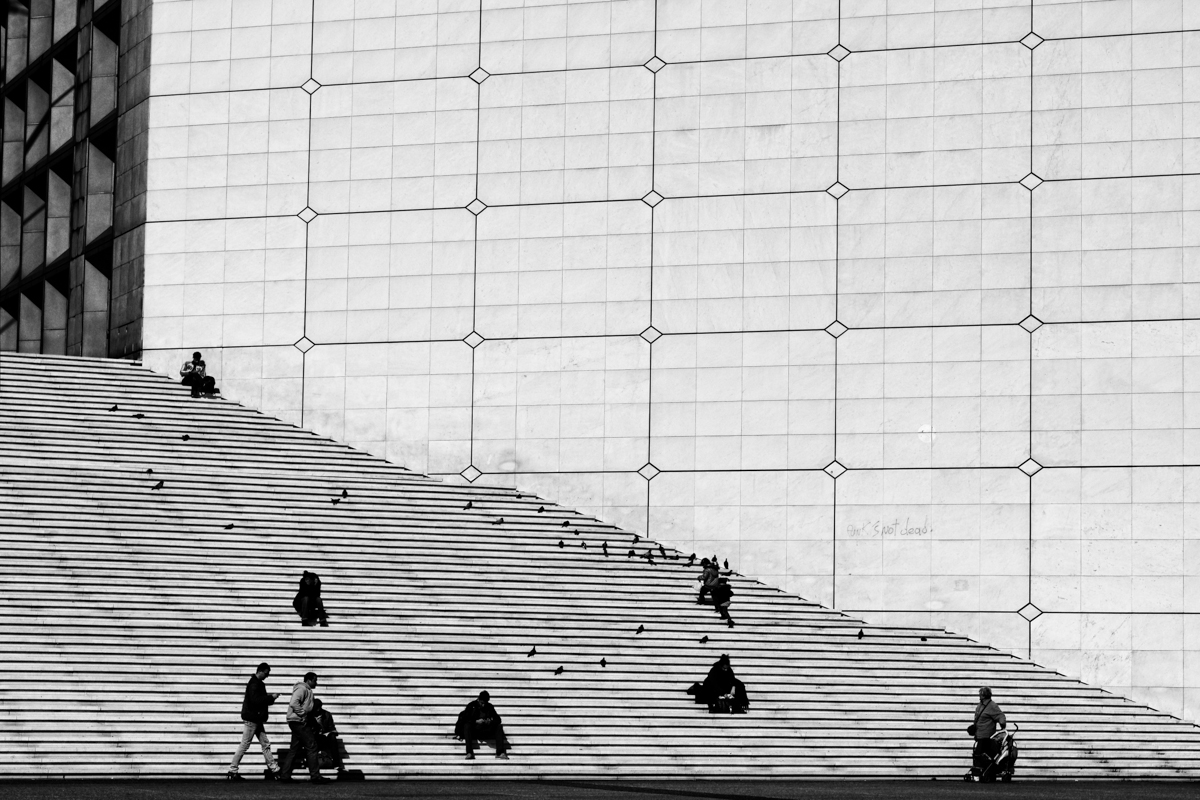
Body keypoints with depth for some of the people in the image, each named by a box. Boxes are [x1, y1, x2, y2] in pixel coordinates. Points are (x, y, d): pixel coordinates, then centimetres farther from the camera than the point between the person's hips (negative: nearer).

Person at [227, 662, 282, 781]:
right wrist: (271, 697, -20)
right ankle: (232, 771, 1)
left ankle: (274, 770, 11)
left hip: (257, 719, 10)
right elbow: (256, 700, -26)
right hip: (251, 719, -10)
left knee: (266, 744, 9)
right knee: (244, 745, -5)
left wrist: (269, 696, 3)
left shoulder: (258, 683, 14)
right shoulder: (254, 684, -17)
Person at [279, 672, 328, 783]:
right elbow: (293, 703, -25)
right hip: (299, 721, -11)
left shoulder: (307, 690, 20)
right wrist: (303, 713, -19)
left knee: (293, 749, 12)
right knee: (311, 747, -8)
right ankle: (315, 776, -7)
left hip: (298, 723, 11)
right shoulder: (302, 689, -13)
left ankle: (285, 775, 13)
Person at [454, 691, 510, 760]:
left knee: (499, 726, -20)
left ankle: (500, 752, -32)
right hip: (473, 730, -2)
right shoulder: (471, 705, 2)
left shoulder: (490, 707, 10)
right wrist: (476, 721, -21)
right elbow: (464, 719, -7)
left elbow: (498, 719, 6)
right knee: (467, 726, -32)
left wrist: (491, 721, -15)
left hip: (487, 731, 2)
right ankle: (469, 753, -44)